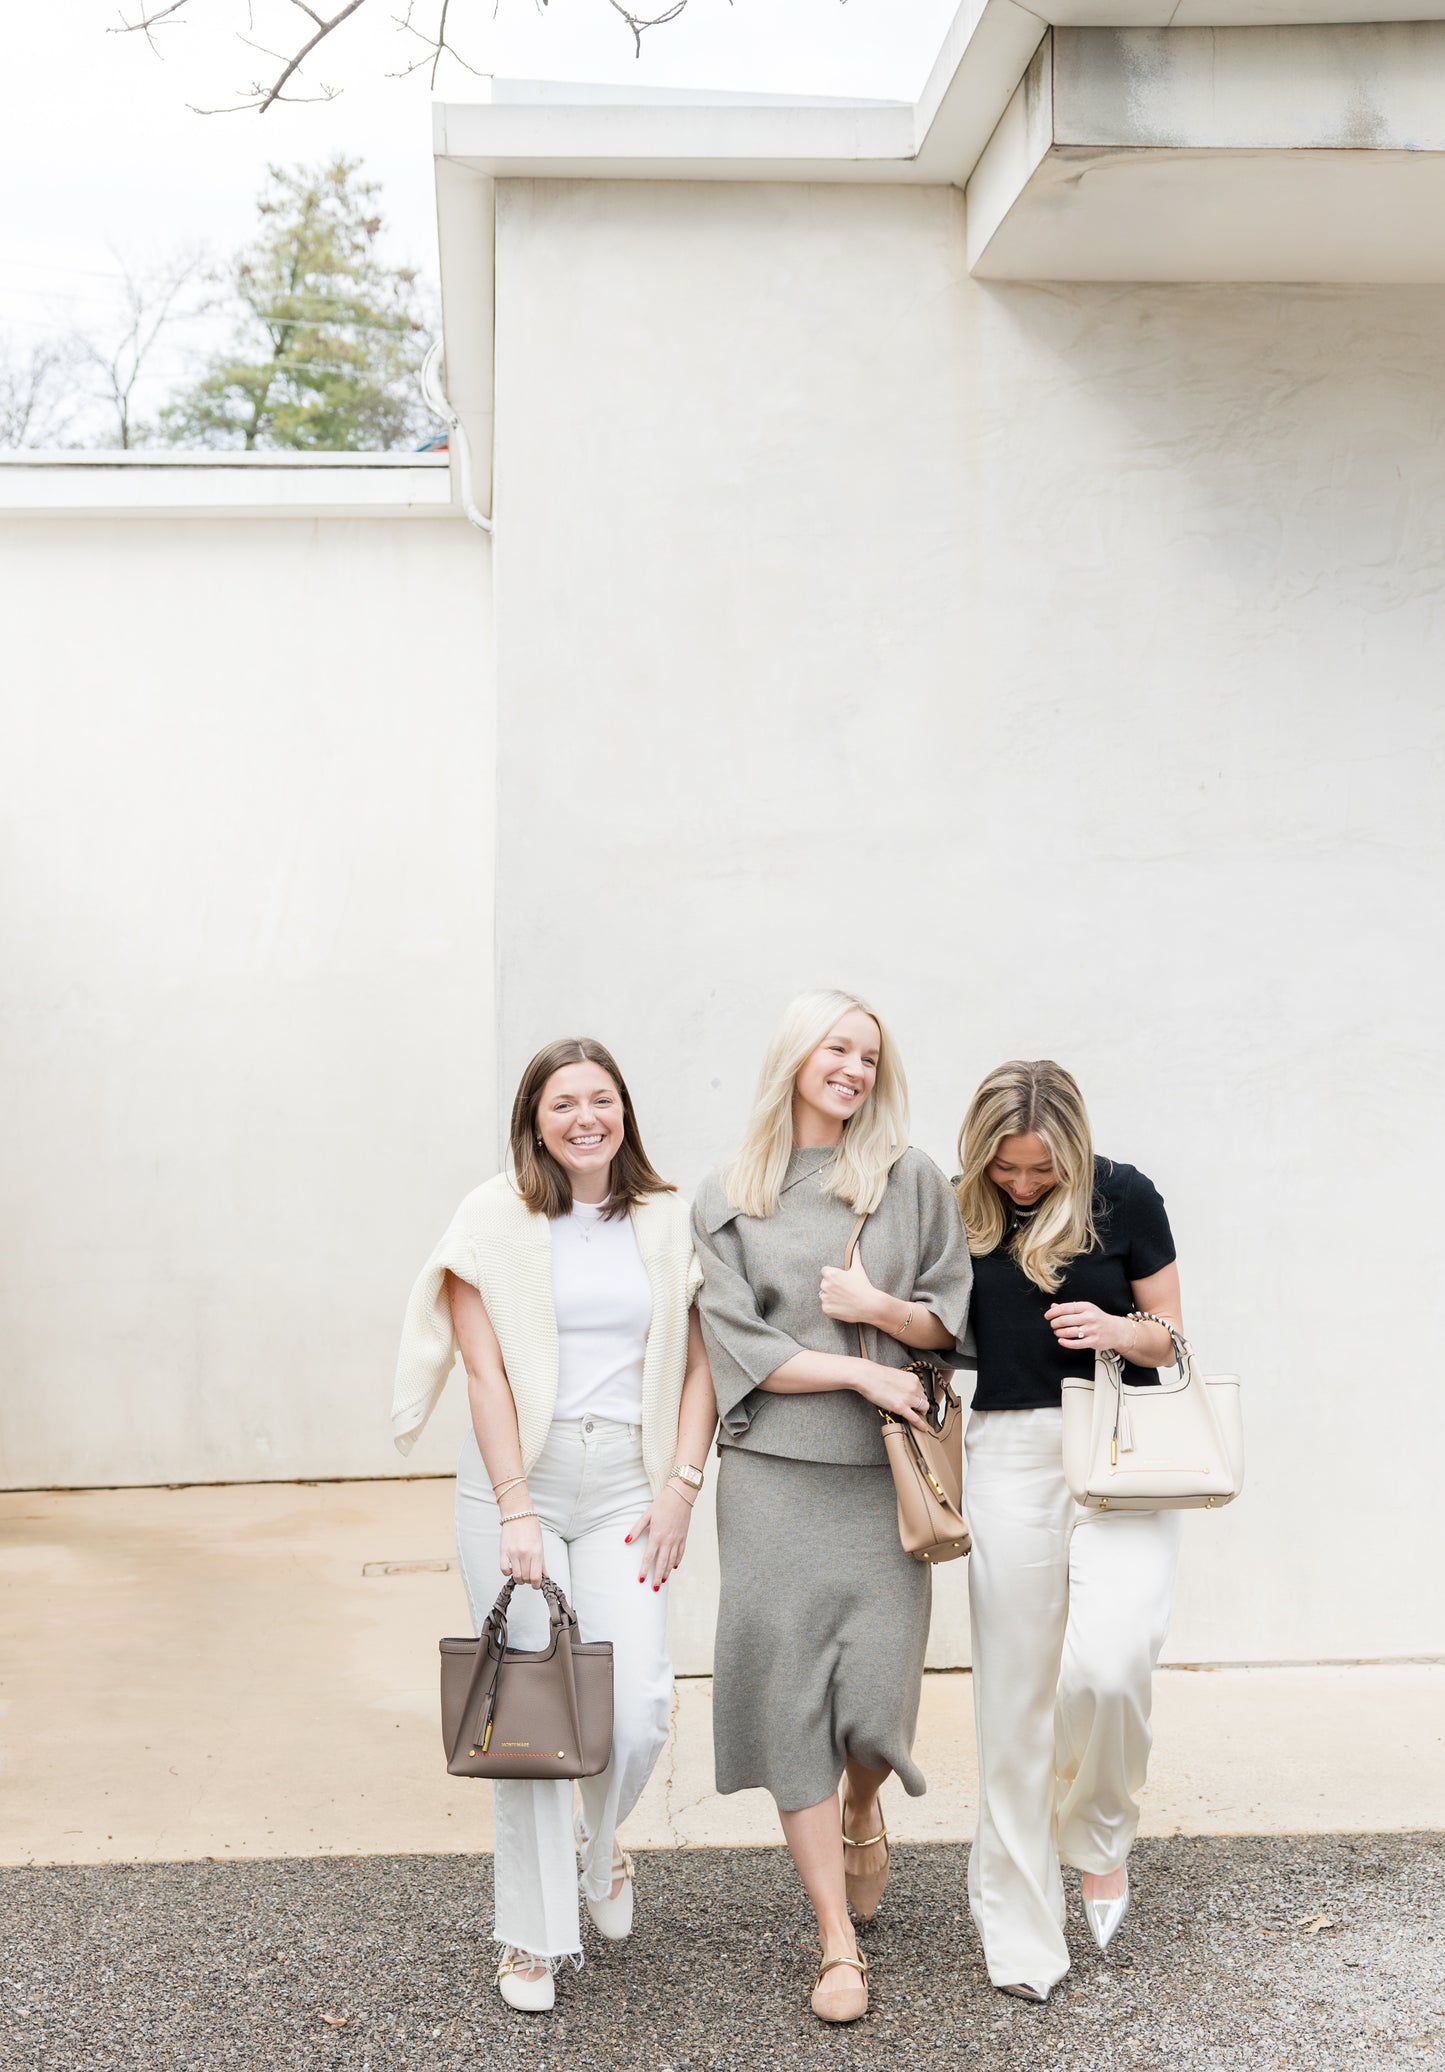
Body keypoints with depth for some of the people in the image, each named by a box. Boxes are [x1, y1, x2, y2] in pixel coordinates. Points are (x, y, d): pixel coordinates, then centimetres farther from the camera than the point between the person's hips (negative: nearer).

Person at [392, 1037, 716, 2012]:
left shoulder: (668, 1221, 8)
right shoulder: (494, 1219, 0)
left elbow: (699, 1365, 8)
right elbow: (486, 1371, -5)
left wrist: (681, 1487, -2)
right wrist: (516, 1511, -11)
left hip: (628, 1484, 2)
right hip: (515, 1482, -1)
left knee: (638, 1711, -8)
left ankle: (602, 1846, 27)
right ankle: (535, 1936, 17)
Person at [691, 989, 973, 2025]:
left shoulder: (911, 1179, 7)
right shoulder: (726, 1200, 5)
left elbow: (953, 1322, 8)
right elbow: (739, 1346, -1)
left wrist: (878, 1305, -10)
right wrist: (861, 1371, -9)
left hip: (884, 1473, 0)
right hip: (774, 1473, 0)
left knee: (877, 1698, -4)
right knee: (790, 1691, -2)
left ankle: (861, 1813, 34)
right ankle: (838, 1944, 9)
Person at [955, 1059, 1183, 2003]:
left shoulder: (1124, 1196, -2)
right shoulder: (963, 1212, 3)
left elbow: (1168, 1334, 5)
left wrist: (1116, 1329, -14)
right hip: (1010, 1454, 2)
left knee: (1106, 1664, -19)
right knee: (1016, 1687, 4)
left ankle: (1099, 1834, 13)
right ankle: (1021, 1932, 17)